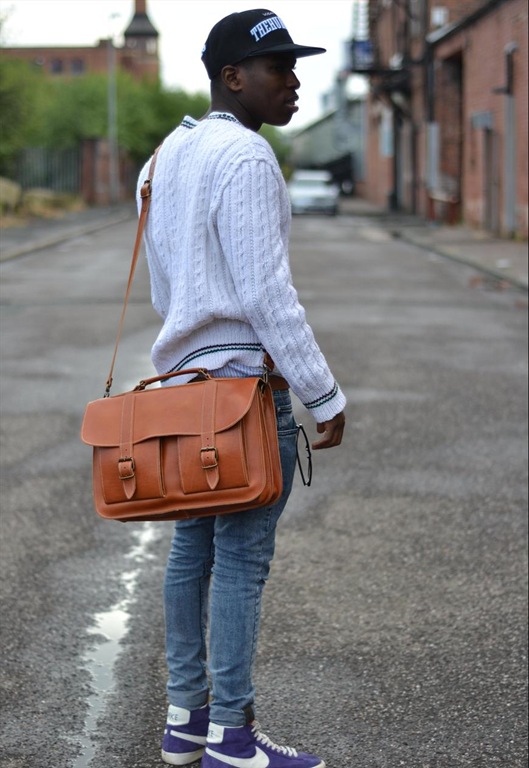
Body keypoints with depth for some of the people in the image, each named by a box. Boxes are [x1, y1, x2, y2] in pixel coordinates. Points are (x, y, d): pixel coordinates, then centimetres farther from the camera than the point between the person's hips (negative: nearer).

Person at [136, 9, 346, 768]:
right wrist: (326, 396, -17)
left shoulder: (169, 156, 13)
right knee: (243, 560, -3)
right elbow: (267, 293, -21)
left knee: (195, 547, 13)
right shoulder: (244, 158, -16)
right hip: (246, 382, -10)